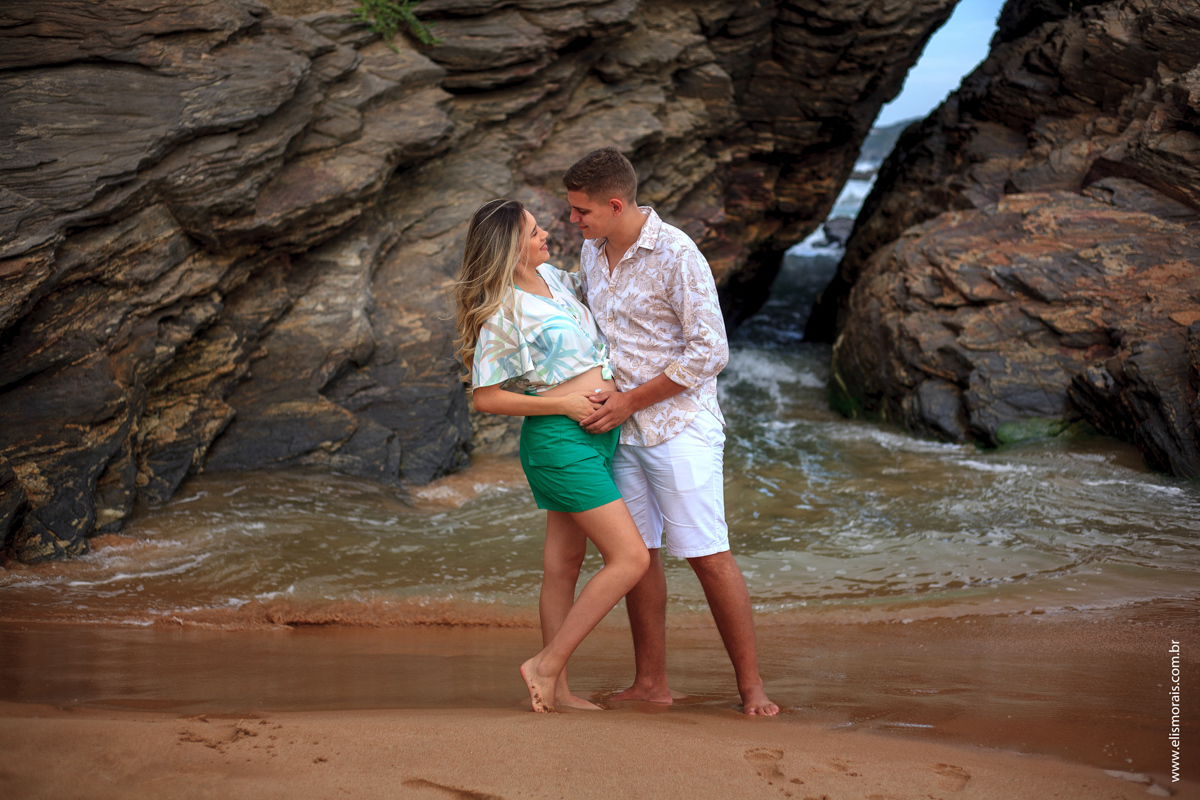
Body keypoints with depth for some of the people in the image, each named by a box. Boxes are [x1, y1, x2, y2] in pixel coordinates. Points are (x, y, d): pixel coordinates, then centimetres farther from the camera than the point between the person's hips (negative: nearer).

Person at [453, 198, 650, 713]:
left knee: (564, 564, 12)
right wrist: (564, 404, -16)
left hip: (598, 436, 8)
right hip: (560, 441, -8)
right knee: (630, 559, -11)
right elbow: (485, 398, -14)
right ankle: (546, 666, -5)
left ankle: (557, 689, 19)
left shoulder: (553, 279, 9)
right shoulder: (501, 314, -16)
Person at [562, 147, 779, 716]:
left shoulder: (677, 256, -17)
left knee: (707, 556, -7)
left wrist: (630, 400, -16)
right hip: (623, 429, 7)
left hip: (678, 424, -7)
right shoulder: (592, 253, 8)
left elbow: (710, 353, -18)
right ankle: (651, 683, 15)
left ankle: (751, 685, 2)